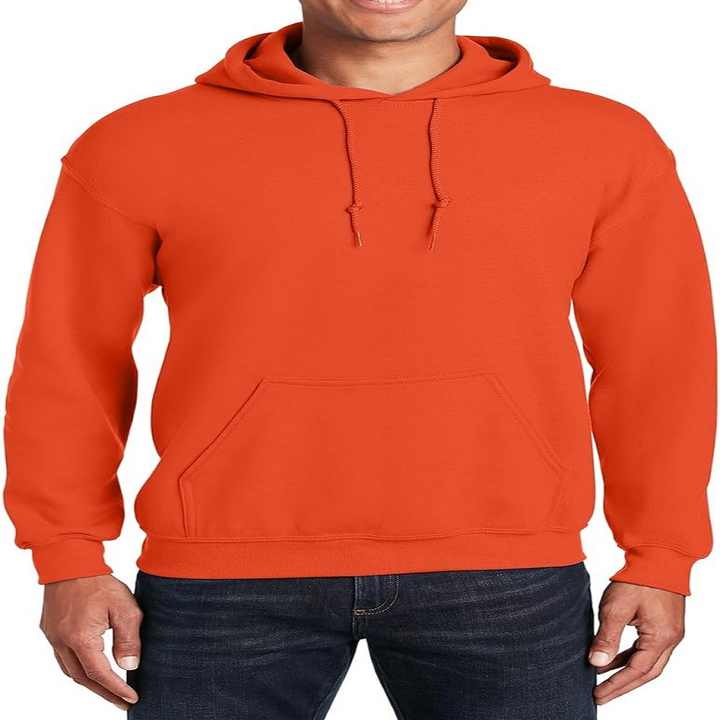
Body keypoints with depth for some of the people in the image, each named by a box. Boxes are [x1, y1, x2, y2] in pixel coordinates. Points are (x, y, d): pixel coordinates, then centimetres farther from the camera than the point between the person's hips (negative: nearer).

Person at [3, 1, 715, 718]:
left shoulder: (607, 143, 4)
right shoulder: (143, 146, 2)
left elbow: (658, 362, 8)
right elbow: (70, 360, 6)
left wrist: (660, 563, 5)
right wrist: (70, 560, 3)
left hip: (504, 578, 1)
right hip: (227, 582, 0)